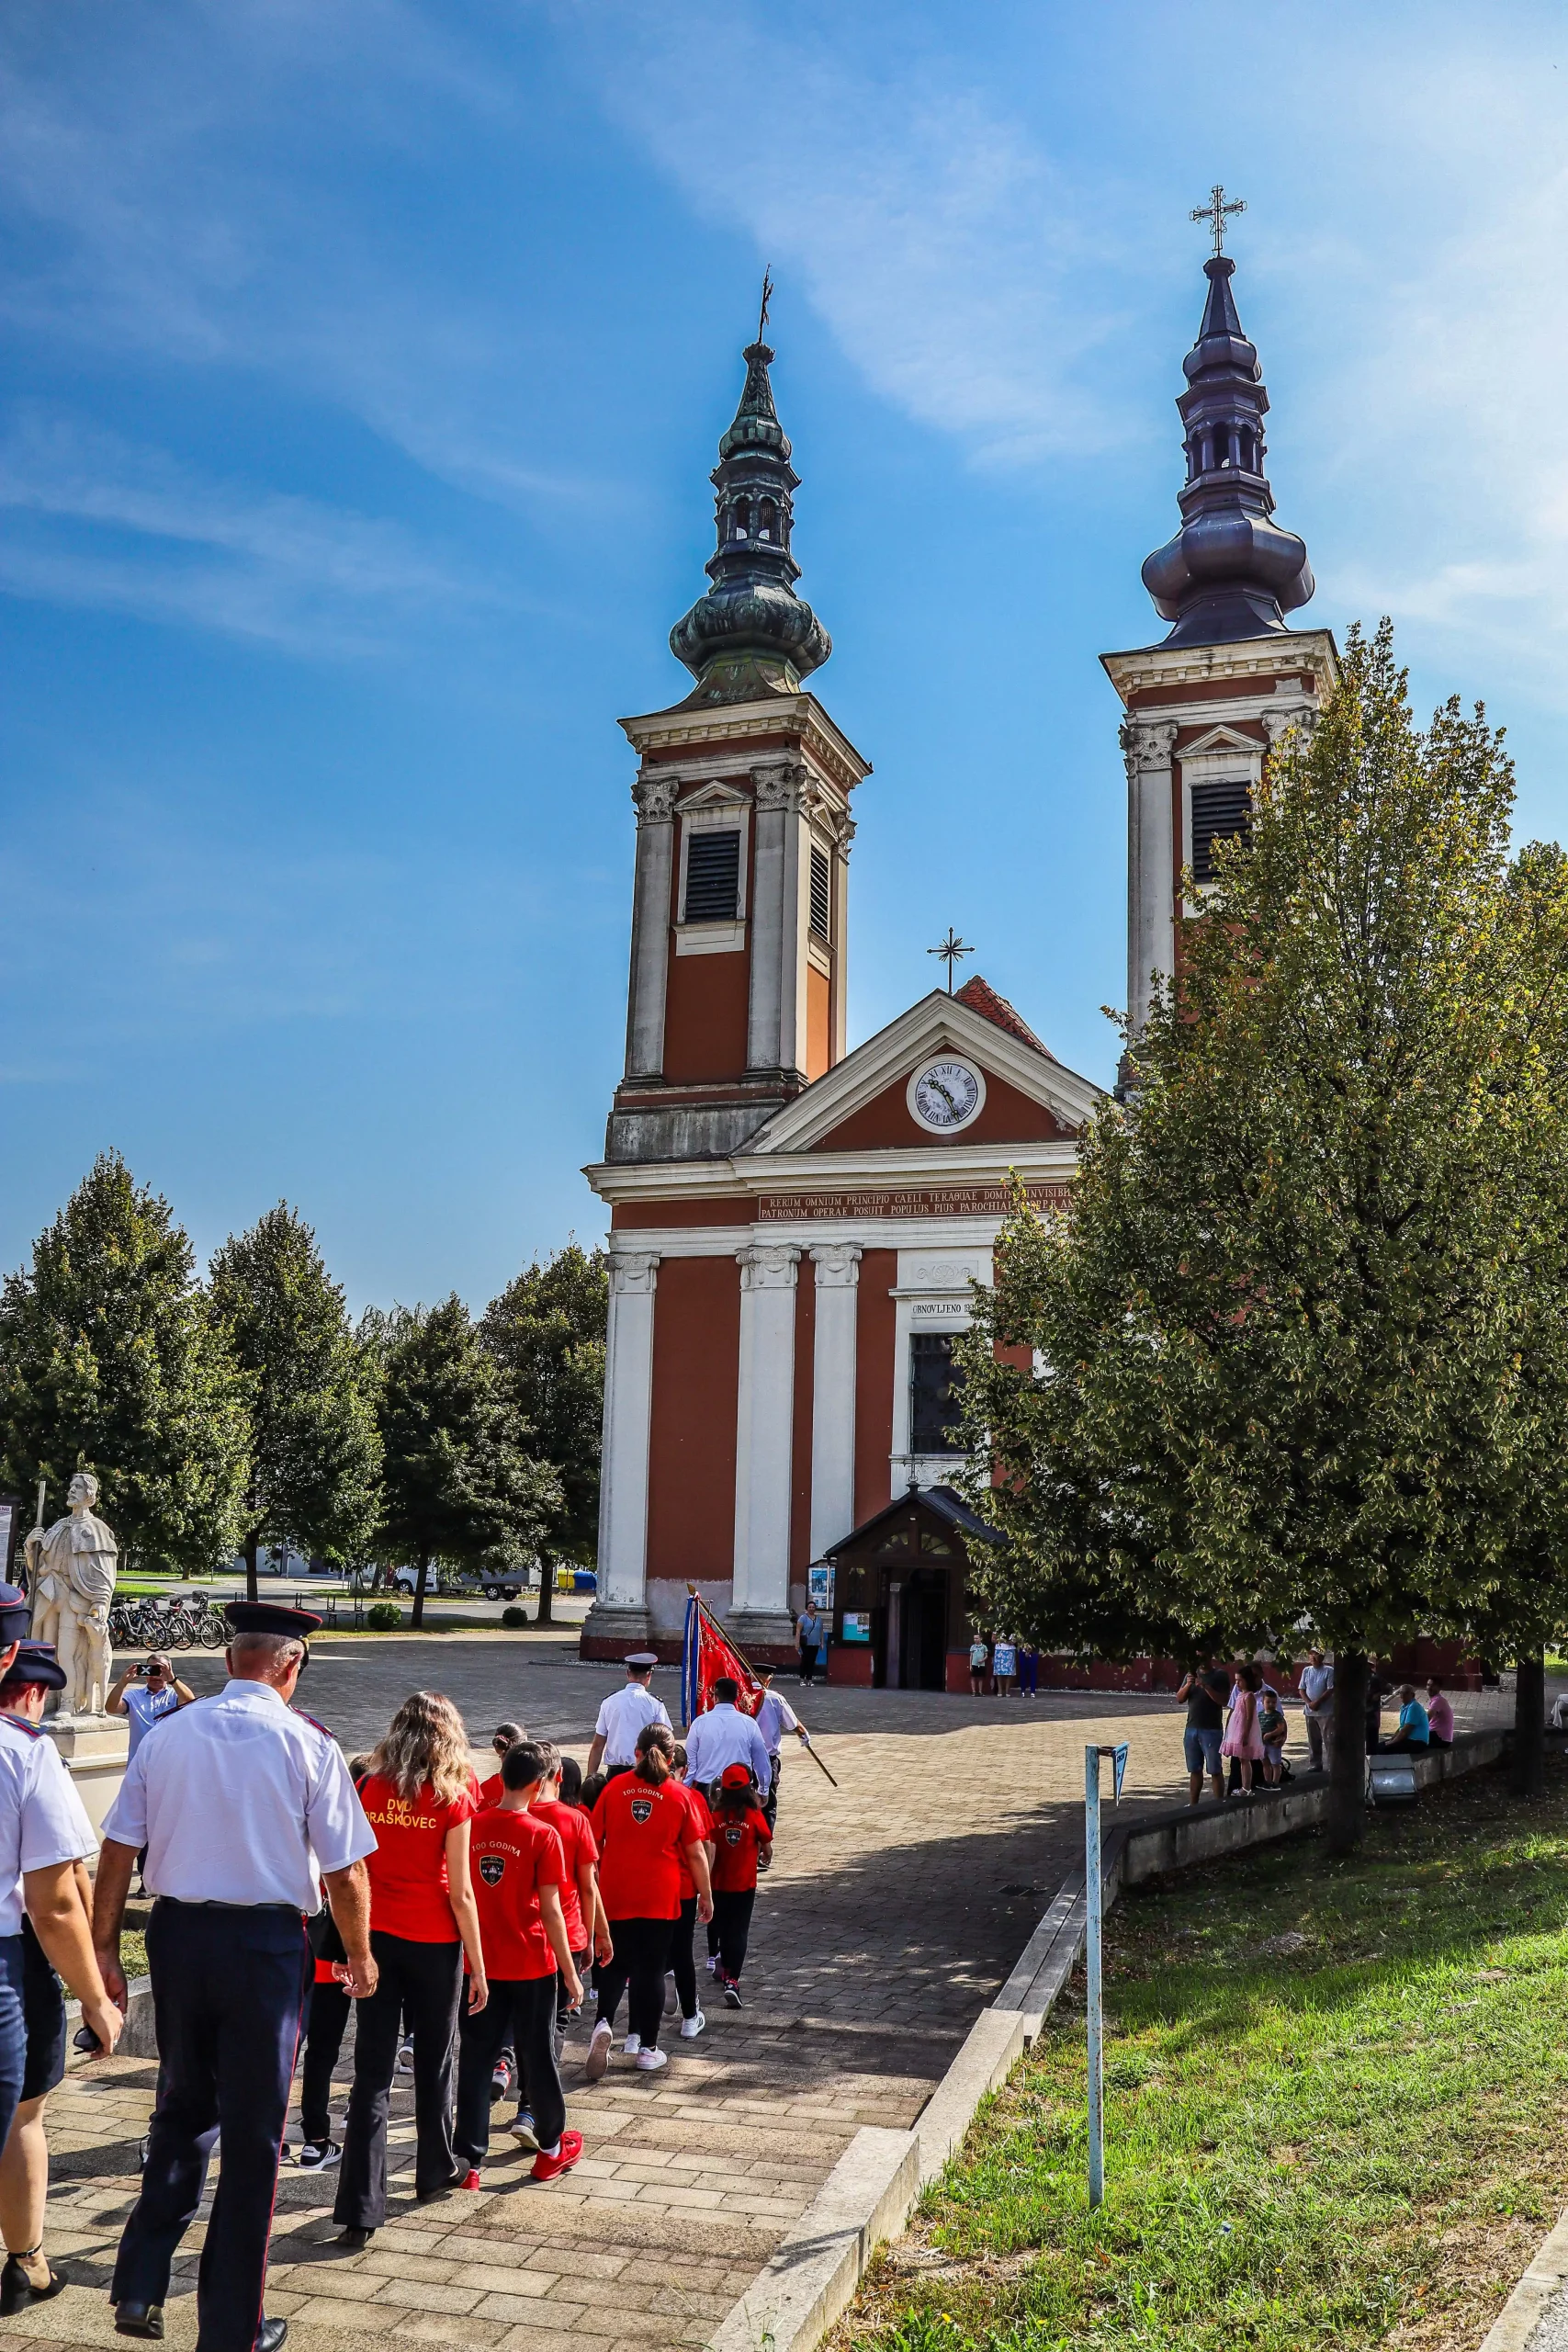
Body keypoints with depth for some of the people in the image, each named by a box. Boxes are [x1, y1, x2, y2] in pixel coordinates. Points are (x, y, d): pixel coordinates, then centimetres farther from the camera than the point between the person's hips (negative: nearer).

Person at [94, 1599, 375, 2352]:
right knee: (253, 2134, 10)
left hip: (176, 1932, 4)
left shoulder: (168, 1734, 0)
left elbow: (117, 1850, 1)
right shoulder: (308, 1745, -9)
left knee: (182, 2112, 24)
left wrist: (104, 1950, 9)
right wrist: (359, 1955, 7)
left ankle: (140, 2286, 19)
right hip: (265, 1943, -3)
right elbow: (344, 1871, -7)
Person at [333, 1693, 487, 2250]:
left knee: (372, 2070, 4)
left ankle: (360, 2207, 1)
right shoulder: (453, 1797, -11)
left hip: (375, 1936, 2)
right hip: (433, 1942, -2)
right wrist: (477, 1964, -1)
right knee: (433, 2061, 17)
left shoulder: (371, 1788, -3)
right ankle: (436, 2169, 36)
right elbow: (459, 1893, -9)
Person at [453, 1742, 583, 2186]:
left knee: (475, 2059, 9)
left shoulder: (471, 1828, -3)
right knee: (538, 2056, 12)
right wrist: (569, 1972, -3)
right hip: (531, 1964, -2)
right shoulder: (542, 1835, -14)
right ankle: (550, 2149, 27)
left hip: (479, 1962, 3)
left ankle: (471, 2160, 10)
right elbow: (551, 1910, -12)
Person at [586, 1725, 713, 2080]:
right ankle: (646, 2047, 15)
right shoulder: (678, 1795, -5)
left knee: (615, 1964, 16)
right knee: (651, 1968, 10)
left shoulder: (615, 1787, -2)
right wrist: (706, 1895, 11)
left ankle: (604, 2022, -6)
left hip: (614, 1894, 1)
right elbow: (696, 1853, -1)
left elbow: (594, 1841, 3)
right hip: (659, 1897, -1)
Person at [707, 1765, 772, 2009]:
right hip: (745, 1884, -2)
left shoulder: (716, 1816, -9)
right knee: (739, 1931, 1)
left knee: (724, 1928, 21)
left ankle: (727, 1969, 38)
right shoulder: (755, 1815, -11)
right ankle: (732, 1980, -14)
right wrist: (765, 1859, 19)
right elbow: (767, 1848, -3)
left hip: (720, 1883, 2)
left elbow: (710, 1851, -10)